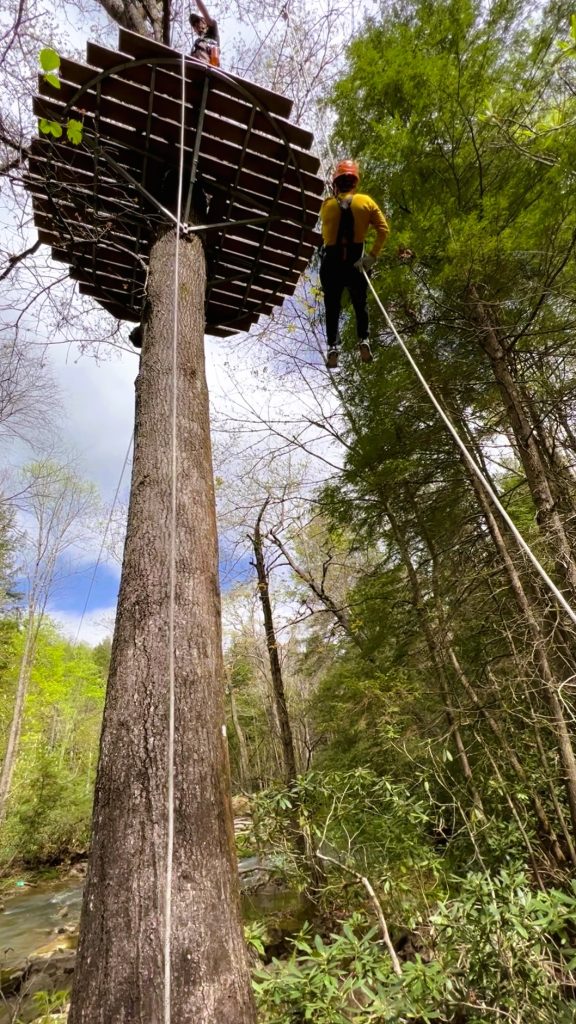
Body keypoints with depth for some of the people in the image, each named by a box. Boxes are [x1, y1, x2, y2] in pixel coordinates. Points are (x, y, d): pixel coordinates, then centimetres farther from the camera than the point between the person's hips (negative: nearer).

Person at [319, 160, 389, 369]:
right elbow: (384, 230, -4)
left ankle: (332, 346, -8)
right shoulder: (366, 202, 3)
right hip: (357, 261, 0)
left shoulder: (327, 204, 2)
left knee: (332, 307, 6)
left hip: (331, 261, 0)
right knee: (360, 304, 12)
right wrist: (373, 255, -8)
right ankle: (363, 339, -9)